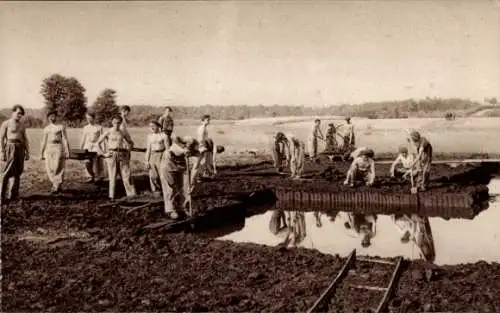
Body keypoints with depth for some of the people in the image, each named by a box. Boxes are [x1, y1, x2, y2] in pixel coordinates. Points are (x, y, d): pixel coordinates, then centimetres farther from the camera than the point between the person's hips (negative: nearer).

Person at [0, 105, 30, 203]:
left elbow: (25, 140, 16)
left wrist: (27, 152, 10)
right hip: (10, 148, -6)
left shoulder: (22, 125, 16)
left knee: (17, 172, 5)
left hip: (20, 149, 6)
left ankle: (13, 194, 11)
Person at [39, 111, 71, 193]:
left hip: (58, 148, -5)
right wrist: (41, 153, 18)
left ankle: (56, 187, 2)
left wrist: (67, 151, -9)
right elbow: (44, 142, 20)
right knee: (49, 168, 0)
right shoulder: (46, 129, 17)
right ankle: (57, 185, 15)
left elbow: (65, 140, -2)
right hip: (48, 149, 5)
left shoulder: (61, 127, 3)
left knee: (58, 168, -7)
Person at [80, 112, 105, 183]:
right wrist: (80, 149, 15)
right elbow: (83, 139, 17)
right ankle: (90, 177, 0)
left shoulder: (99, 127, 0)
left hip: (96, 146, -3)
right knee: (87, 161, -9)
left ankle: (98, 177, 3)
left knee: (96, 161, -9)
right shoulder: (85, 128, 12)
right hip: (87, 146, 3)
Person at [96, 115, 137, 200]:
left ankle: (131, 193, 4)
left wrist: (128, 152, 8)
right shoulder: (108, 132, 0)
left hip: (122, 154, 2)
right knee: (112, 176, 0)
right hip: (112, 155, -2)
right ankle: (111, 196, 5)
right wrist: (103, 154, -3)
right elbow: (98, 143, 3)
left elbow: (131, 143, 21)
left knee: (126, 174, 0)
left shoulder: (123, 132, 7)